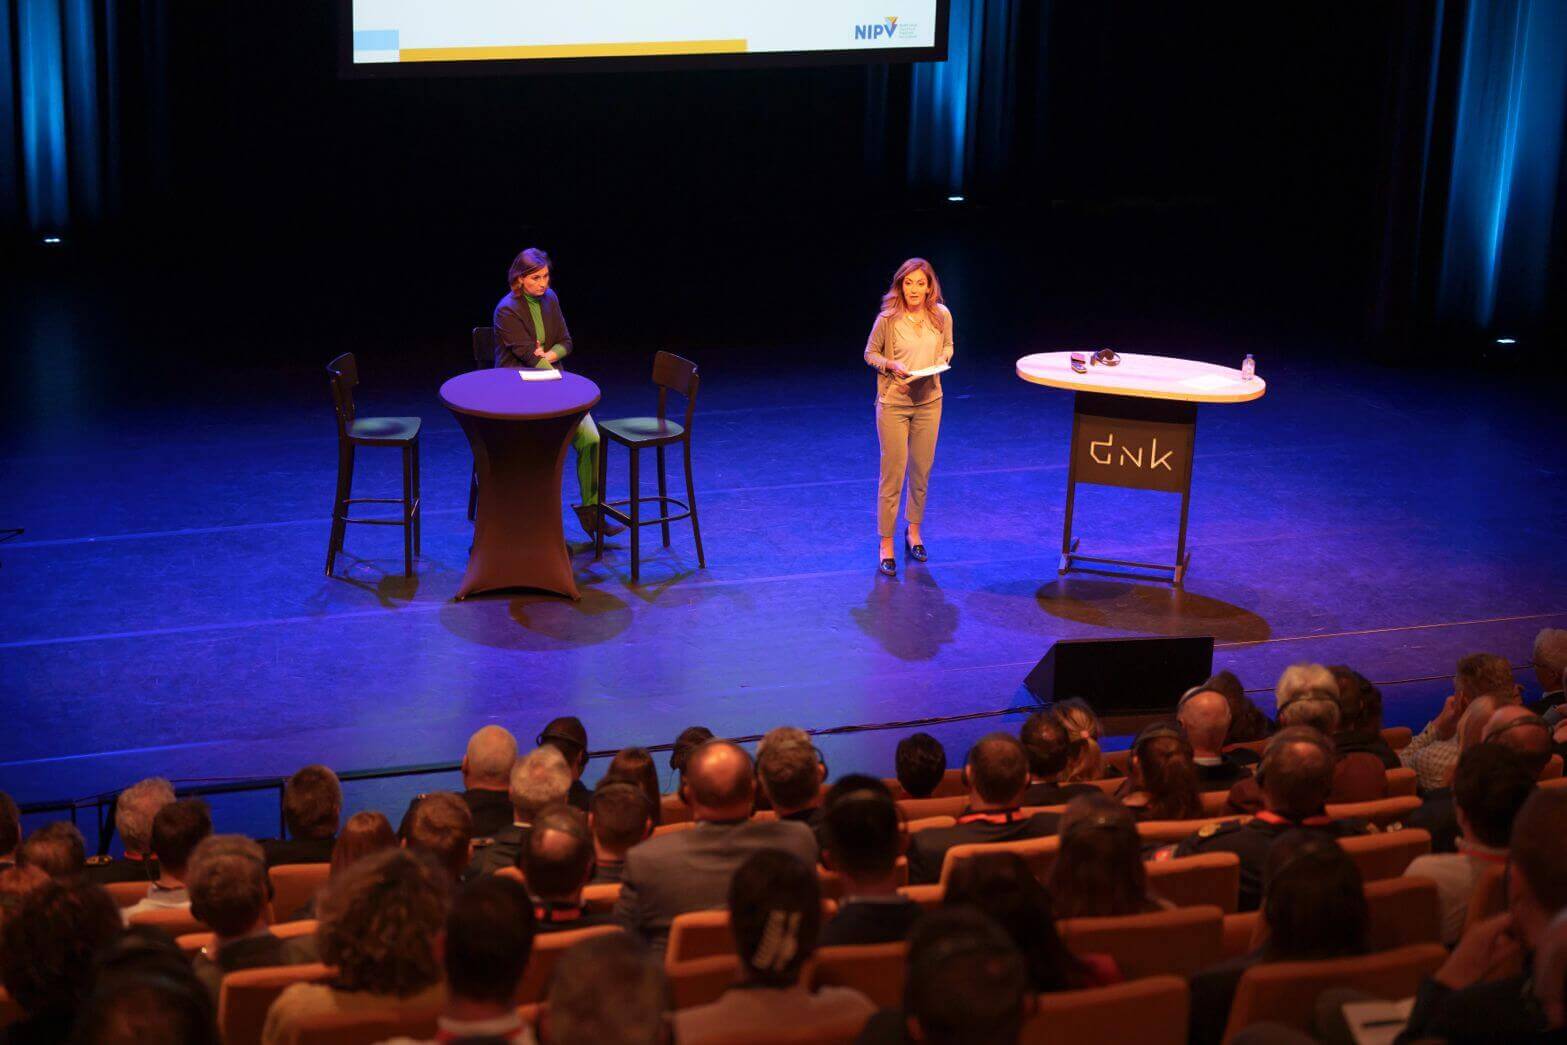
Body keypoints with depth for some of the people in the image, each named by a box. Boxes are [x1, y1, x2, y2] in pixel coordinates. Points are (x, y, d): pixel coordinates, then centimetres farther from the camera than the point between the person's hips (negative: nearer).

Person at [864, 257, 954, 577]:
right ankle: (886, 547, 8)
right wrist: (892, 364, -20)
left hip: (929, 402, 4)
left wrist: (941, 360, -10)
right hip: (893, 403, -3)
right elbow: (870, 353, -2)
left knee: (921, 472, 14)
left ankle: (914, 532, 35)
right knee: (893, 474, -1)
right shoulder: (888, 319, -15)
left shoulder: (941, 315, -6)